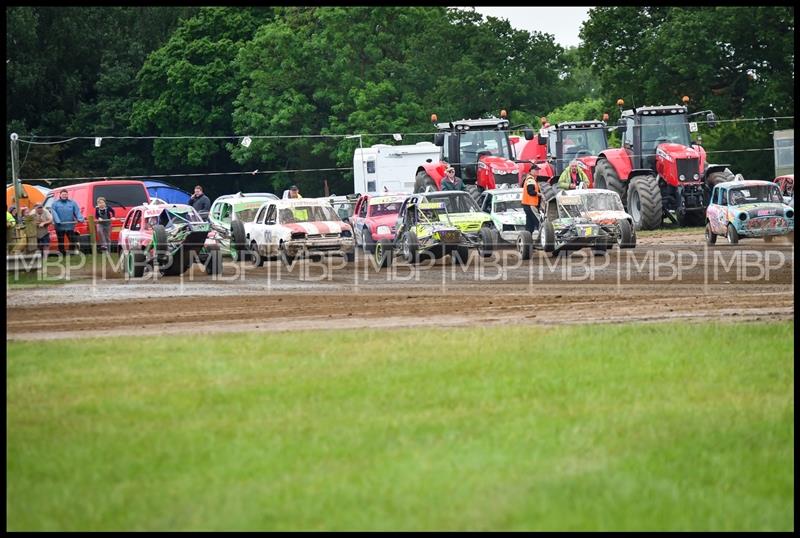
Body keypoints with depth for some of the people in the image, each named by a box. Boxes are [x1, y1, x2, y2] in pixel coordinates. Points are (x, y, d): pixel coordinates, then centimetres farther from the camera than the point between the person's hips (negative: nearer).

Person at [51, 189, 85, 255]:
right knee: (60, 242, 6)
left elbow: (77, 212, 1)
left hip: (70, 226, 0)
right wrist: (57, 221, -24)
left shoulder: (72, 203, 9)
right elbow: (54, 213, -8)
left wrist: (80, 219, -17)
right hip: (60, 227, 0)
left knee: (73, 240, -2)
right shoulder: (55, 203, 5)